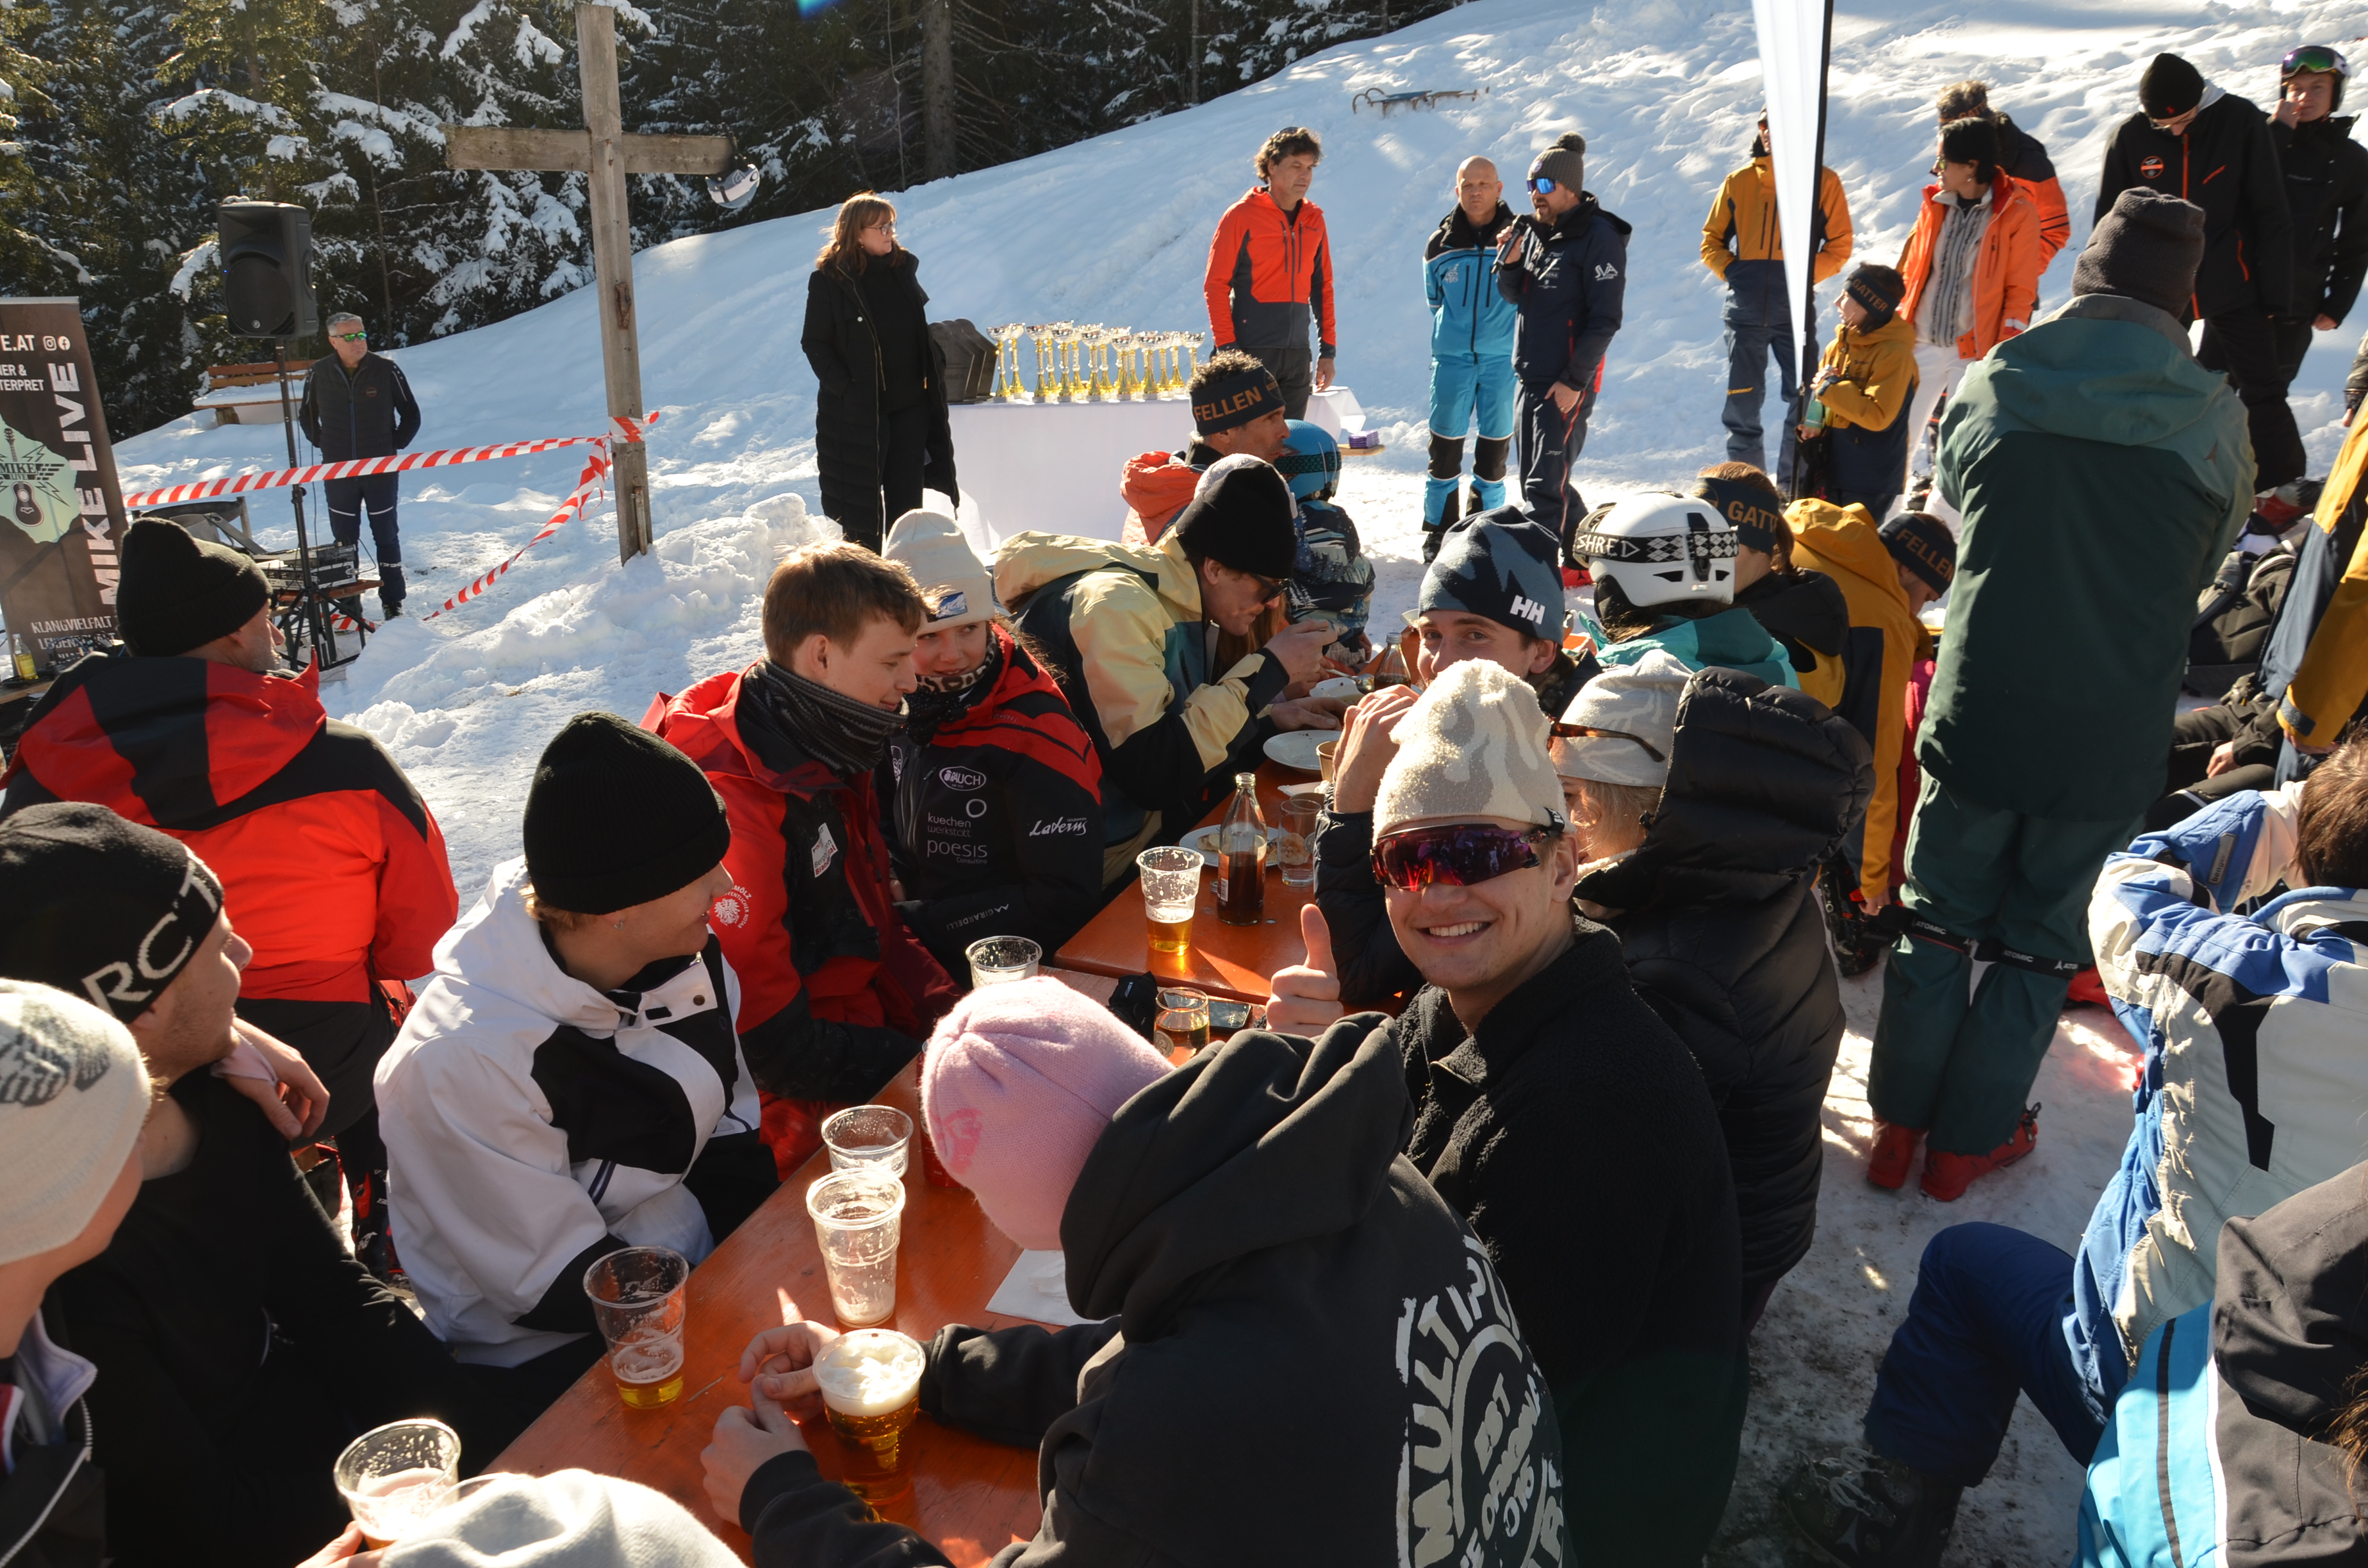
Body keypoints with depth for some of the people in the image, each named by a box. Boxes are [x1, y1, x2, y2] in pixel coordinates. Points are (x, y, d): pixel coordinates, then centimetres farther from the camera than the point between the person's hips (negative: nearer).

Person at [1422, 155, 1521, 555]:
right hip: (1452, 357, 1)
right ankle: (1438, 531, 12)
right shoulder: (1440, 244, 5)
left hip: (1503, 358, -1)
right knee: (1445, 444, 2)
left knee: (1496, 445, 5)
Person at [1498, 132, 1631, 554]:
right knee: (1537, 480, 14)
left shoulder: (1599, 237, -11)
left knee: (1544, 487, -10)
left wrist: (1575, 380, -18)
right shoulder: (1535, 230, 12)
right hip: (1530, 378, 8)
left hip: (1568, 384, -8)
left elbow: (1605, 319, -15)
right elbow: (1514, 296, 19)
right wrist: (1511, 263, -2)